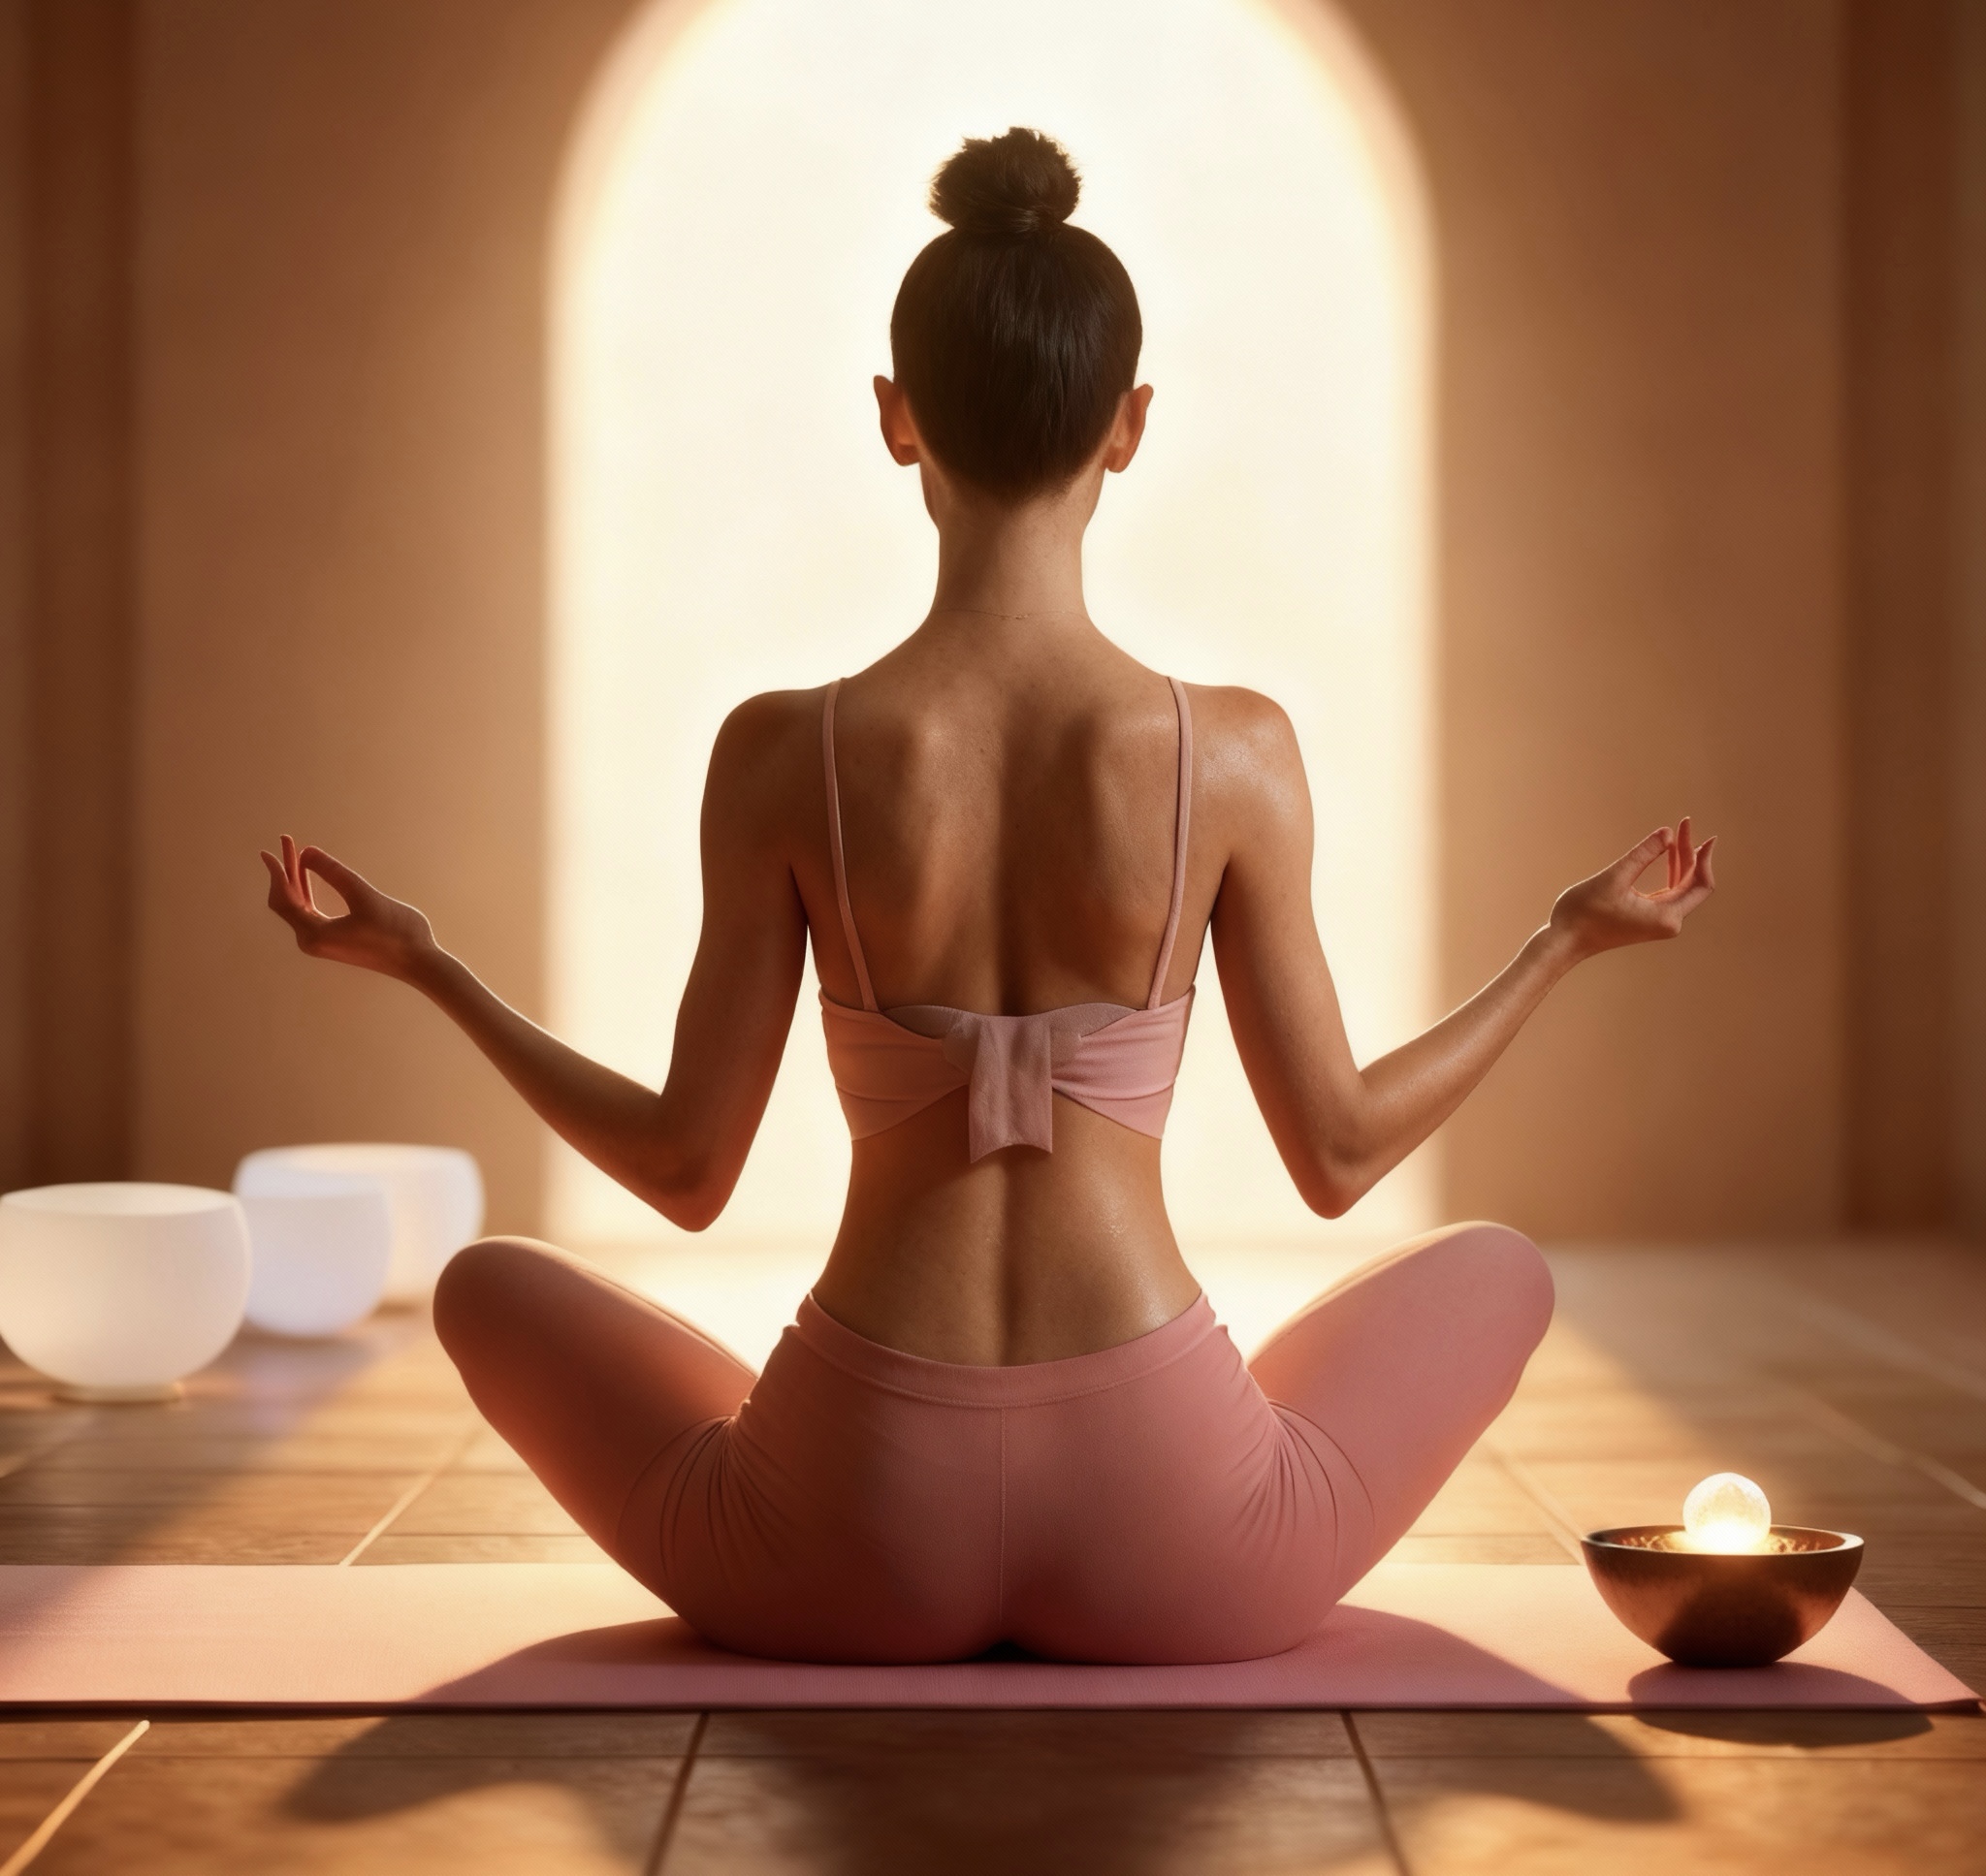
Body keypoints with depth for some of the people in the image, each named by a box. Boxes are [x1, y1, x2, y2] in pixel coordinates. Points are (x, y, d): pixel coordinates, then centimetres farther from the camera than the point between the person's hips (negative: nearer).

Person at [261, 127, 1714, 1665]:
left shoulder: (781, 754, -7)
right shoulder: (1235, 753, -7)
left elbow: (687, 1170, 1)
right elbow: (1339, 1156, 2)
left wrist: (422, 967, 15)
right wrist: (1571, 941, 17)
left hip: (853, 1535, 0)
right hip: (1170, 1548, 0)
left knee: (487, 1284, 29)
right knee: (1496, 1270, 29)